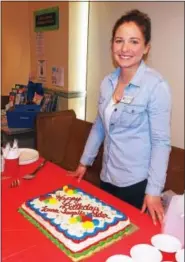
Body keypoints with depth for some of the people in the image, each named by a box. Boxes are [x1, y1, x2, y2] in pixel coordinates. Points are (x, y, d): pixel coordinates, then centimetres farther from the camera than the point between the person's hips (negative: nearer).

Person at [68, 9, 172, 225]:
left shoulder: (156, 85, -17)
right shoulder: (107, 82, 1)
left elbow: (161, 141, -16)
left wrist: (154, 191, -18)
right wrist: (84, 162, 13)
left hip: (137, 183, -6)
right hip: (108, 177, 6)